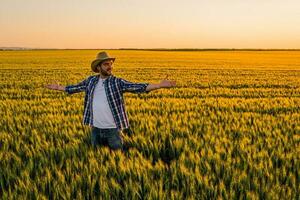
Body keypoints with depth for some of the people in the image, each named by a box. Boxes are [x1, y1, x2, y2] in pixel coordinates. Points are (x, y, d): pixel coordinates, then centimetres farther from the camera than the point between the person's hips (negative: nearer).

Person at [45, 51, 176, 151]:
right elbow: (76, 87, 18)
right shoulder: (91, 80, 4)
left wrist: (160, 85, -26)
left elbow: (137, 87, -16)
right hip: (96, 128, 4)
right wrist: (59, 87, 27)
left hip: (113, 129, -3)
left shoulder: (117, 82, -7)